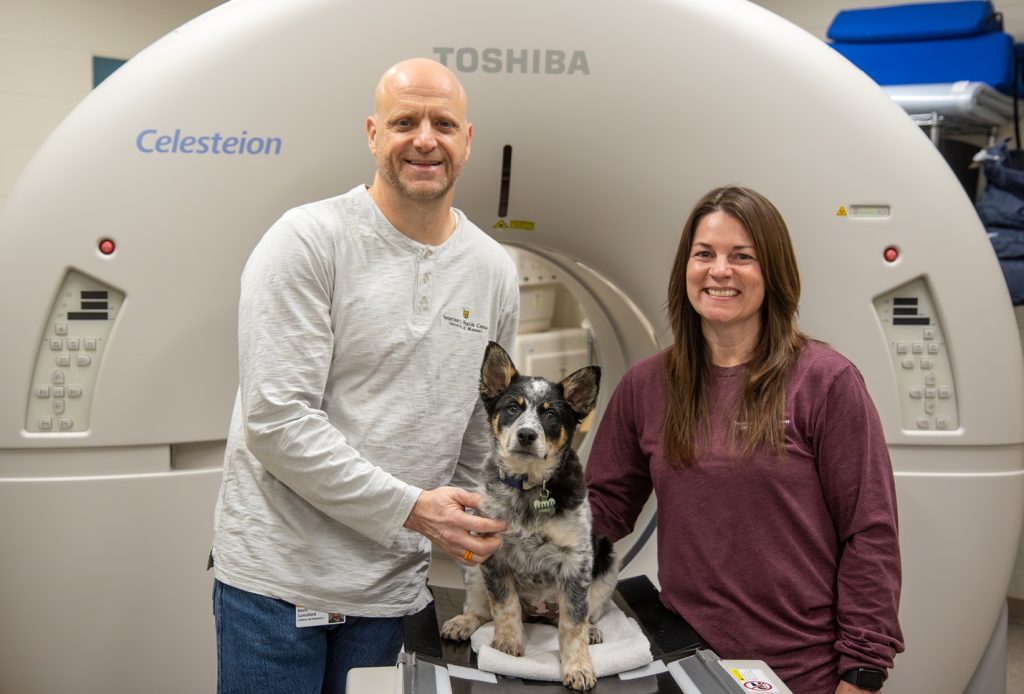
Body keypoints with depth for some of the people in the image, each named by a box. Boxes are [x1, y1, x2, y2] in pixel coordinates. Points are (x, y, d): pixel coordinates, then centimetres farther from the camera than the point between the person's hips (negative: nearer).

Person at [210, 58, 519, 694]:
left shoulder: (494, 271, 5)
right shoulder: (308, 240, -12)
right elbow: (275, 419, -18)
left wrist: (474, 534, 8)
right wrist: (411, 508, -17)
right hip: (276, 573, -4)